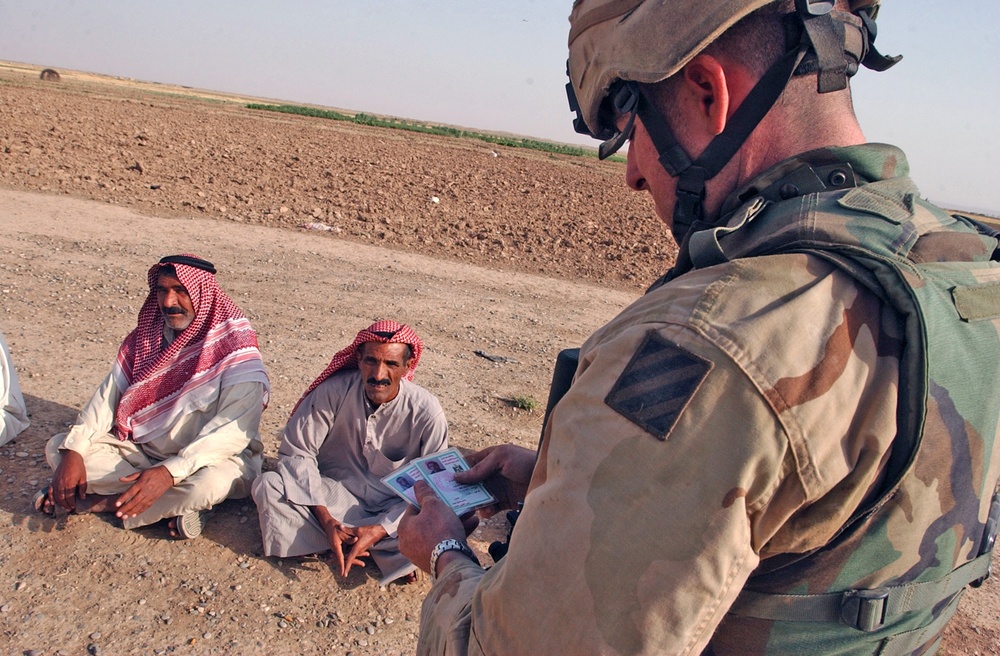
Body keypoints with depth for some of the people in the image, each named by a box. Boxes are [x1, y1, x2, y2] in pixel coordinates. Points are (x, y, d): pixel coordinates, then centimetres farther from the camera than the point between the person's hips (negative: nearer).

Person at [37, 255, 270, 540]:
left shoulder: (234, 344, -18)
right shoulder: (146, 334, 3)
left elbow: (235, 428, -26)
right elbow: (109, 394, 2)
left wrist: (170, 472, -36)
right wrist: (73, 451, -15)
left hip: (206, 460, -5)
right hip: (143, 451, 6)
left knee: (210, 483, -39)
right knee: (57, 448, -8)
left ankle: (92, 501, -14)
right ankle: (174, 504, -13)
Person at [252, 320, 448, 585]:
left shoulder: (426, 411, -17)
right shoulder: (335, 390, -16)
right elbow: (296, 451, -12)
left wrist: (380, 529, -26)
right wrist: (326, 518, -22)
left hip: (394, 507, -2)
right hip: (336, 493, 2)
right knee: (269, 485, -25)